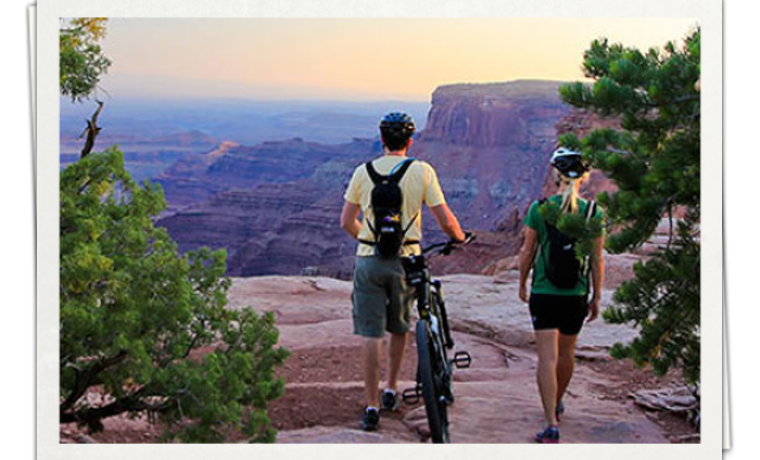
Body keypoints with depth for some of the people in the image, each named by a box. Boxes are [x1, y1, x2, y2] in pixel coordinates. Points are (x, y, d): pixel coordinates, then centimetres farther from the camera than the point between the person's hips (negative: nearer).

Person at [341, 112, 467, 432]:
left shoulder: (363, 172, 2)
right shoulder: (421, 171, -3)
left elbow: (346, 222, 7)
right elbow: (445, 220, -4)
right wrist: (459, 238, 17)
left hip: (369, 261, 0)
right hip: (405, 259, 0)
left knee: (371, 334, 2)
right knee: (400, 327, 21)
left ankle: (372, 406, 1)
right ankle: (392, 389, 31)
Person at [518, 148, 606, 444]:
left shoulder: (539, 209, -8)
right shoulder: (594, 213, -5)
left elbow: (527, 253, -2)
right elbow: (597, 261, -1)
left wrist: (522, 285, 13)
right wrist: (597, 298, 10)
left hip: (543, 294, -2)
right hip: (576, 296, 2)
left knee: (547, 358, -4)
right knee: (567, 352, 22)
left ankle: (552, 424, -13)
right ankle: (557, 403, 43)